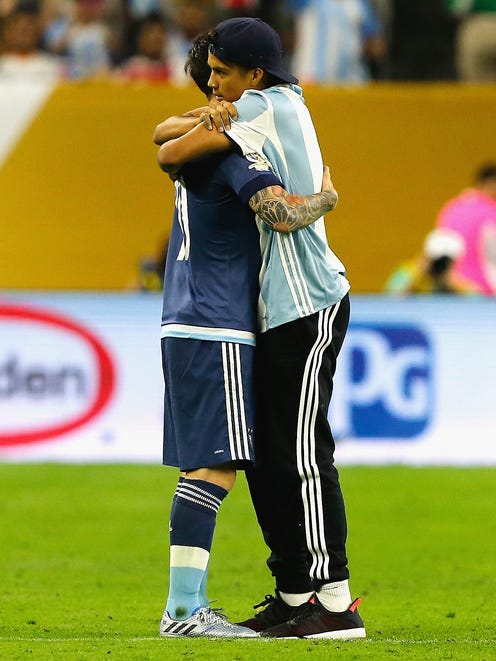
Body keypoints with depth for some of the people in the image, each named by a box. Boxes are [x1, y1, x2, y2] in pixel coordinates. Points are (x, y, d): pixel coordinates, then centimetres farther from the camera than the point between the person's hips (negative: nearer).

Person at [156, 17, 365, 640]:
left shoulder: (265, 108, -11)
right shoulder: (287, 105, 16)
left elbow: (171, 155, -16)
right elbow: (162, 136, 16)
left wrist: (192, 132, 6)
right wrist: (203, 119, -5)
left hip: (309, 306, -10)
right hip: (279, 309, 10)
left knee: (303, 453, -10)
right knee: (265, 455, 11)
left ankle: (337, 602, -11)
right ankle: (294, 595, 14)